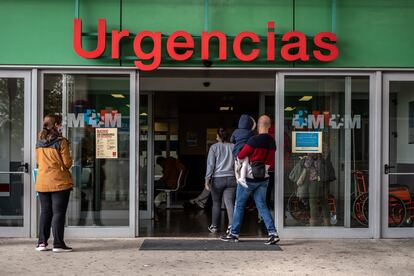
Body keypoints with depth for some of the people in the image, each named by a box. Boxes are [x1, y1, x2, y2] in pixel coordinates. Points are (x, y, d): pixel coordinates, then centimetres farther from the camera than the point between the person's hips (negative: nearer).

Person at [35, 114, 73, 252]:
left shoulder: (39, 143, 6)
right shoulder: (61, 142, -12)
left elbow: (38, 162, 16)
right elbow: (67, 163, -11)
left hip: (42, 183, 5)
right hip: (60, 182, -5)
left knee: (45, 212, 13)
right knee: (58, 212, 0)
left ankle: (42, 242, 15)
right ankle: (58, 244, 1)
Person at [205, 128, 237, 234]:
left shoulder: (214, 147, 0)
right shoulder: (233, 147, 7)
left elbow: (210, 164, -5)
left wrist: (207, 179, -3)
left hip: (218, 179, -1)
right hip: (231, 179, 1)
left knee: (216, 203, 12)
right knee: (230, 202, -2)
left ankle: (214, 226, 21)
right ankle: (232, 224, -18)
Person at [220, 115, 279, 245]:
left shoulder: (254, 140, -19)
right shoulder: (272, 142, 3)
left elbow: (240, 155, -11)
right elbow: (271, 162, 11)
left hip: (249, 177, -6)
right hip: (263, 178, 6)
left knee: (239, 205, 7)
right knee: (262, 206, 8)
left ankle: (234, 233, 14)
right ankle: (273, 233, -4)